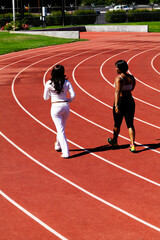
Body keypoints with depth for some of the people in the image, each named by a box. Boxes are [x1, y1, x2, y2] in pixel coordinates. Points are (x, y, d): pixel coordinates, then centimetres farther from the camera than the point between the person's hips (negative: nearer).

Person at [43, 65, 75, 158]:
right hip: (65, 106, 3)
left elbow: (46, 97, 2)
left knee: (61, 130, -3)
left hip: (55, 107, -3)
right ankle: (58, 145, 44)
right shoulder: (67, 83, -3)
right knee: (61, 128, 24)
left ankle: (66, 152, -11)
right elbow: (73, 95, -6)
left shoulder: (49, 84, -7)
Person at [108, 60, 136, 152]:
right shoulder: (131, 77, 3)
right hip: (130, 101, 4)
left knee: (117, 123, 16)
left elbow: (117, 91, -25)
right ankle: (132, 145, -8)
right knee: (130, 124, 4)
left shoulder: (119, 78, -15)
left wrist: (116, 105, -30)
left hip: (121, 101, -4)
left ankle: (114, 141, 38)